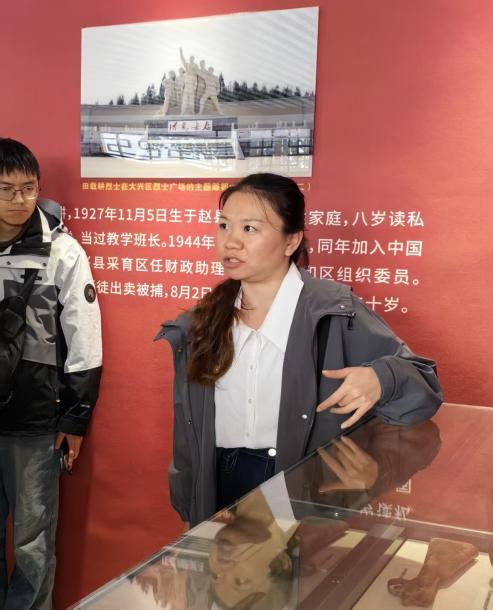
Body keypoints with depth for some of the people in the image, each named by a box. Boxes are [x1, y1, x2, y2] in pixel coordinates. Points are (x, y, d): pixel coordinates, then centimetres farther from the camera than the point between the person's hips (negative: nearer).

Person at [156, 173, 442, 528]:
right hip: (218, 489, 4)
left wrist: (380, 380, -32)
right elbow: (187, 432, 8)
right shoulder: (202, 323, 1)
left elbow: (421, 381, -11)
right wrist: (189, 510, 9)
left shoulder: (334, 312, -12)